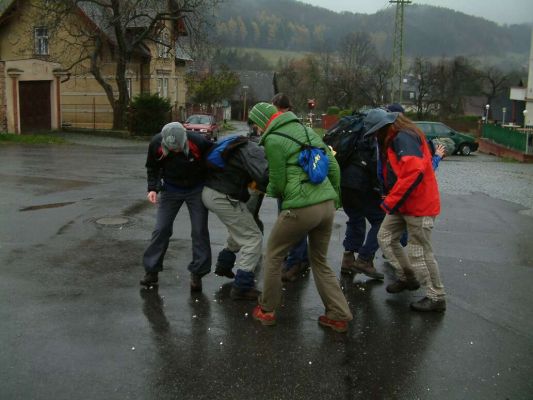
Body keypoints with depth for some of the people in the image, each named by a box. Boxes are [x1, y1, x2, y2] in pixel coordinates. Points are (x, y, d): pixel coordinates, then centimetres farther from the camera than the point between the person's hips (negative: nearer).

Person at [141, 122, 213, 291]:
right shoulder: (156, 143, -22)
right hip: (170, 189, 2)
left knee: (199, 231, -3)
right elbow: (152, 167, -2)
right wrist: (153, 188, -14)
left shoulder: (199, 142, -30)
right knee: (161, 230, -1)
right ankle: (151, 271, 12)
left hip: (196, 189, -1)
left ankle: (197, 274, 8)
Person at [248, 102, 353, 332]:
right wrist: (335, 196, 24)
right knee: (320, 261, 20)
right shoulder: (306, 129, 15)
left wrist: (269, 190, 19)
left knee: (273, 257, 14)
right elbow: (333, 165, 14)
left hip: (301, 208, -7)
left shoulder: (273, 140, -7)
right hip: (327, 204, 7)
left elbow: (278, 184, -4)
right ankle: (339, 316, 17)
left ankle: (267, 311, 23)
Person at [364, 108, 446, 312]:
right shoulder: (393, 139, 11)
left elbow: (414, 172, -33)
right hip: (401, 204, 10)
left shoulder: (404, 138, -21)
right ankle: (407, 278, 27)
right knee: (385, 237, 12)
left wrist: (391, 201, -26)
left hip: (419, 206, -10)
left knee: (419, 253, -2)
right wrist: (390, 198, 9)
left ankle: (436, 298, 13)